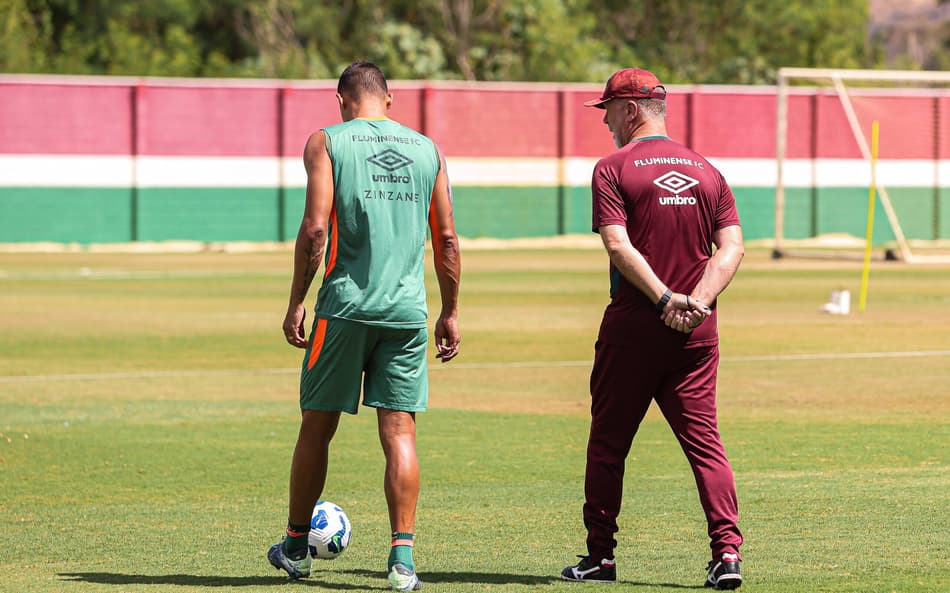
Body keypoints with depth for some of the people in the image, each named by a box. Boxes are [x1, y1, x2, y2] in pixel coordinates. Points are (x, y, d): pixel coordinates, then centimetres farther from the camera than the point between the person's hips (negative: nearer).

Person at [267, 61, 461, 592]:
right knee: (400, 432, 1)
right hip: (407, 309, 2)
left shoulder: (327, 143, 1)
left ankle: (297, 547, 22)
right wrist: (451, 314, 16)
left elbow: (315, 229, -9)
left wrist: (296, 303, -3)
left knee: (318, 425, 11)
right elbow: (447, 239, 9)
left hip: (346, 305, -2)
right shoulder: (427, 149, 10)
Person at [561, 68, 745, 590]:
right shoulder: (706, 171, 11)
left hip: (632, 329, -4)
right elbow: (732, 246, 1)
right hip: (697, 333, 4)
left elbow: (618, 245, -15)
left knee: (608, 442, 8)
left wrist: (665, 299, -16)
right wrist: (698, 300, -9)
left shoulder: (614, 169, -3)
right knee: (704, 441, 2)